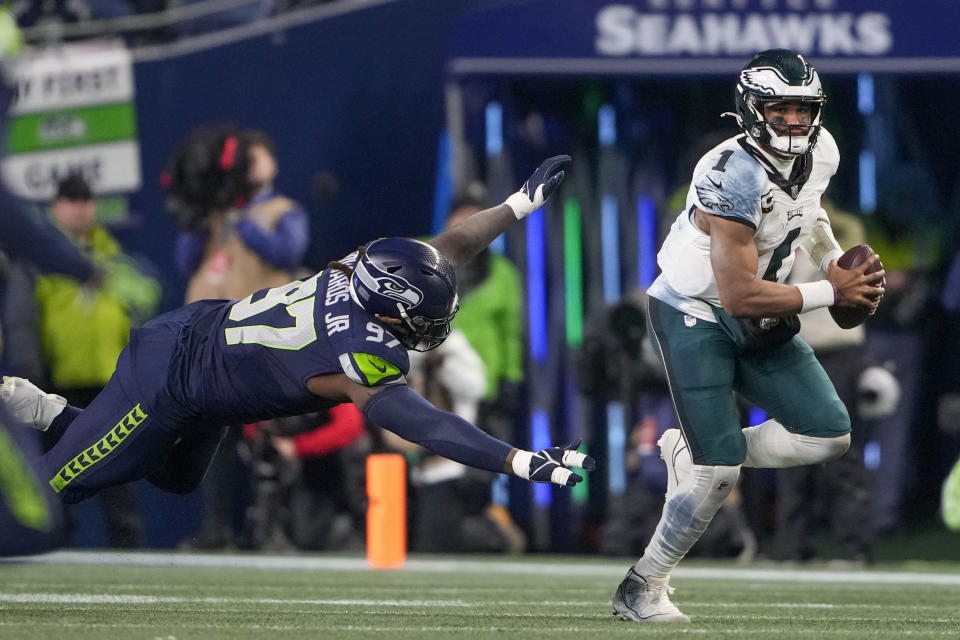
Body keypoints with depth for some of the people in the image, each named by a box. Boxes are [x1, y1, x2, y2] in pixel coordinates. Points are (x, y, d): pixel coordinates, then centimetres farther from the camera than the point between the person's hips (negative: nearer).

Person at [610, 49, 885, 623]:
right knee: (719, 472, -14)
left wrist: (837, 263, 5)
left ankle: (695, 451, 14)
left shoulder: (820, 153, -5)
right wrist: (832, 293, -23)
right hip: (696, 316, -8)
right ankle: (642, 587, 3)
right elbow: (740, 294, -29)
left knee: (830, 436, -2)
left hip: (760, 323, 8)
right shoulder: (734, 177, -29)